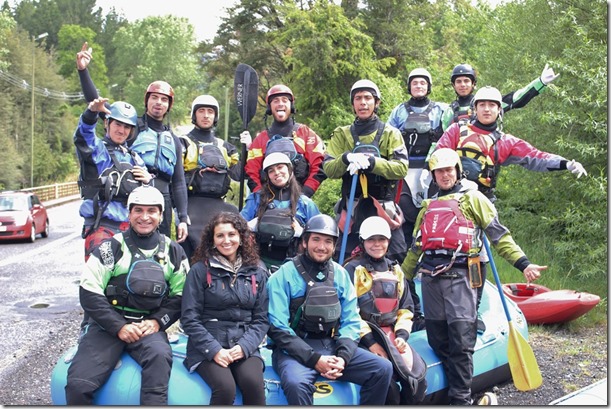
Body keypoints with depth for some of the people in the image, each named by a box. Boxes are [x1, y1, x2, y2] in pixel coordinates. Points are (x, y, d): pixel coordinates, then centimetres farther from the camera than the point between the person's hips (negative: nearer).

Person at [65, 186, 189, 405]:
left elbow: (180, 295, 11)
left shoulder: (173, 251, 10)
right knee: (78, 384, -20)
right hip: (109, 324, 0)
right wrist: (119, 326, -11)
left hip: (149, 326, 1)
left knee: (160, 356, -35)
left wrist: (157, 321, -7)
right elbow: (89, 293, -2)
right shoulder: (112, 247, 3)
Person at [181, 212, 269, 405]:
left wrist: (244, 346, -9)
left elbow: (261, 319, 8)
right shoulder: (200, 270, 2)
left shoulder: (257, 272, 10)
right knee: (225, 387, -30)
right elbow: (189, 319, -2)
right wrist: (214, 350, -13)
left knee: (253, 383, -28)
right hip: (207, 347, -2)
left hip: (244, 347, 2)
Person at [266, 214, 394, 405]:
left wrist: (343, 357, -12)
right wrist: (314, 359, -19)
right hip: (295, 350, -5)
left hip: (333, 345, 5)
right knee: (296, 383, -36)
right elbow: (278, 328, -11)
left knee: (383, 369, -10)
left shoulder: (341, 275, 8)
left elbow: (351, 322, 7)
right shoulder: (284, 276, -6)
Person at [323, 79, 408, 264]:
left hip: (383, 208, -1)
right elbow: (328, 169, 1)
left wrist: (372, 162, -22)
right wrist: (346, 159, -20)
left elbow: (401, 168, -8)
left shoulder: (390, 134, 5)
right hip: (352, 208, 2)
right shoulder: (342, 134, 11)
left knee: (397, 260, -2)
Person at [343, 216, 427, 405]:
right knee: (389, 389, -25)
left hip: (393, 335, 6)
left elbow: (406, 307, 18)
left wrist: (402, 335, 1)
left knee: (418, 382, -12)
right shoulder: (353, 269, -2)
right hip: (366, 338, -6)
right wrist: (370, 342, -15)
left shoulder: (395, 270, 18)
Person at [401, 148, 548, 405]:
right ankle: (453, 390, 15)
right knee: (437, 342, 5)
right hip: (430, 277, 5)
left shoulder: (472, 198, 9)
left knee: (461, 341, -9)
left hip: (459, 275, -5)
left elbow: (500, 236, 2)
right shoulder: (428, 207, 24)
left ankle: (461, 399, -3)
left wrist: (523, 263, -9)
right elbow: (415, 248, 29)